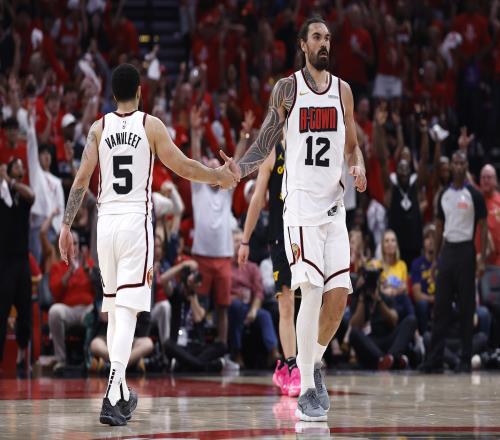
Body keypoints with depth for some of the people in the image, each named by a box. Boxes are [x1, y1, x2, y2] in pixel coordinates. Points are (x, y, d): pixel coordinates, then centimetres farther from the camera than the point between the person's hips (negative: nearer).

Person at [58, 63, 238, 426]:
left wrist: (67, 226, 4)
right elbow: (184, 168, 0)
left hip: (106, 222, 3)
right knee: (127, 312, -10)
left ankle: (121, 393, 24)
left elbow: (82, 180, 2)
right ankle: (113, 397, -24)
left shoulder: (99, 128, 6)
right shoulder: (151, 125, 0)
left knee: (114, 309, 16)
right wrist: (218, 176, 16)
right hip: (136, 222, -3)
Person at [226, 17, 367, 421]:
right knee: (312, 293, -13)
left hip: (334, 205, 4)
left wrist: (359, 167, -3)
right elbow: (264, 145, 2)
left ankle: (315, 361, 25)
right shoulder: (287, 88, 1)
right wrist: (239, 169, -16)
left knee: (339, 293, -1)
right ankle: (306, 391, -6)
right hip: (301, 205, -4)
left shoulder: (343, 90, 12)